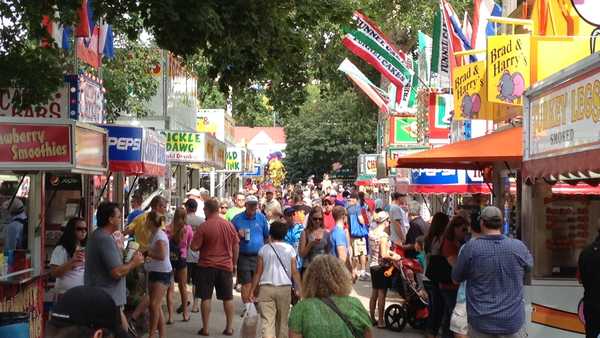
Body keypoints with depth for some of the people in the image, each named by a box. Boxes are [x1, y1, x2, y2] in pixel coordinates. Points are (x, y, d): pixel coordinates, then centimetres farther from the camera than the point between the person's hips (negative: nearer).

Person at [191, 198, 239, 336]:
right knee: (228, 298, 11)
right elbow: (236, 245, 6)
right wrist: (234, 263, 16)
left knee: (206, 298, 5)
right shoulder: (229, 225, 1)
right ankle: (229, 327, 13)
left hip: (207, 266, -3)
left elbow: (194, 247, -12)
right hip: (226, 266, 3)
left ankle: (205, 328, 7)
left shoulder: (204, 226, -13)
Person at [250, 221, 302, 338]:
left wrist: (252, 290, 6)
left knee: (267, 320, -6)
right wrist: (299, 289, 6)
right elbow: (294, 272, 0)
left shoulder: (264, 249, 2)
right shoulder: (290, 249, 3)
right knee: (282, 320, 15)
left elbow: (258, 272, 1)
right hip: (285, 288, 1)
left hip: (266, 287, -1)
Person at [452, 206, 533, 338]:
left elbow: (456, 278, 2)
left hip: (481, 323, 0)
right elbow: (529, 265, 13)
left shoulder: (471, 248, -13)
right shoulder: (518, 246, -9)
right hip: (513, 323, 0)